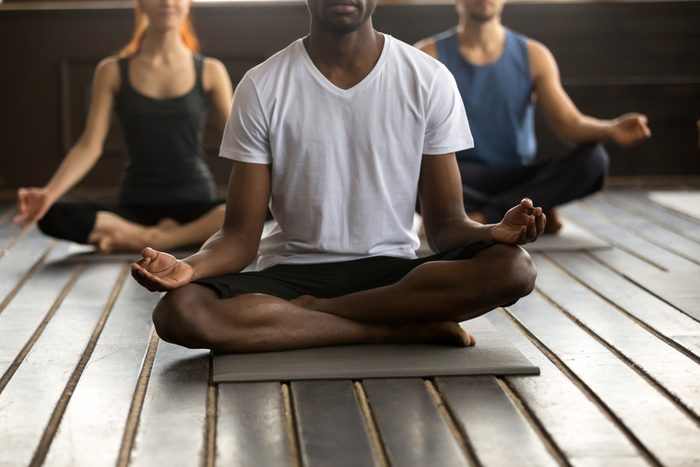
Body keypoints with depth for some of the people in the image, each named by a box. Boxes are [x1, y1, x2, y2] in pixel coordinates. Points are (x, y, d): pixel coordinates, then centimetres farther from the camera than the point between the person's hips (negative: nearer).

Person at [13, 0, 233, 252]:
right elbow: (89, 146, -3)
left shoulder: (210, 71, 4)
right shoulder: (113, 71, 4)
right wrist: (49, 193, -19)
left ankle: (152, 241, -20)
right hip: (137, 207, 1)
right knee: (53, 217, -28)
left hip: (195, 205, -1)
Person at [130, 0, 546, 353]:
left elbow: (446, 223, 0)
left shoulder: (429, 81, 0)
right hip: (290, 273, 0)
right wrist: (188, 267, -26)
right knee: (179, 311, -30)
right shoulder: (262, 88, -2)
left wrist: (496, 233, -23)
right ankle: (407, 328, -22)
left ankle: (307, 310, -18)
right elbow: (241, 236, -3)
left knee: (513, 268, -29)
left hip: (393, 272, 0)